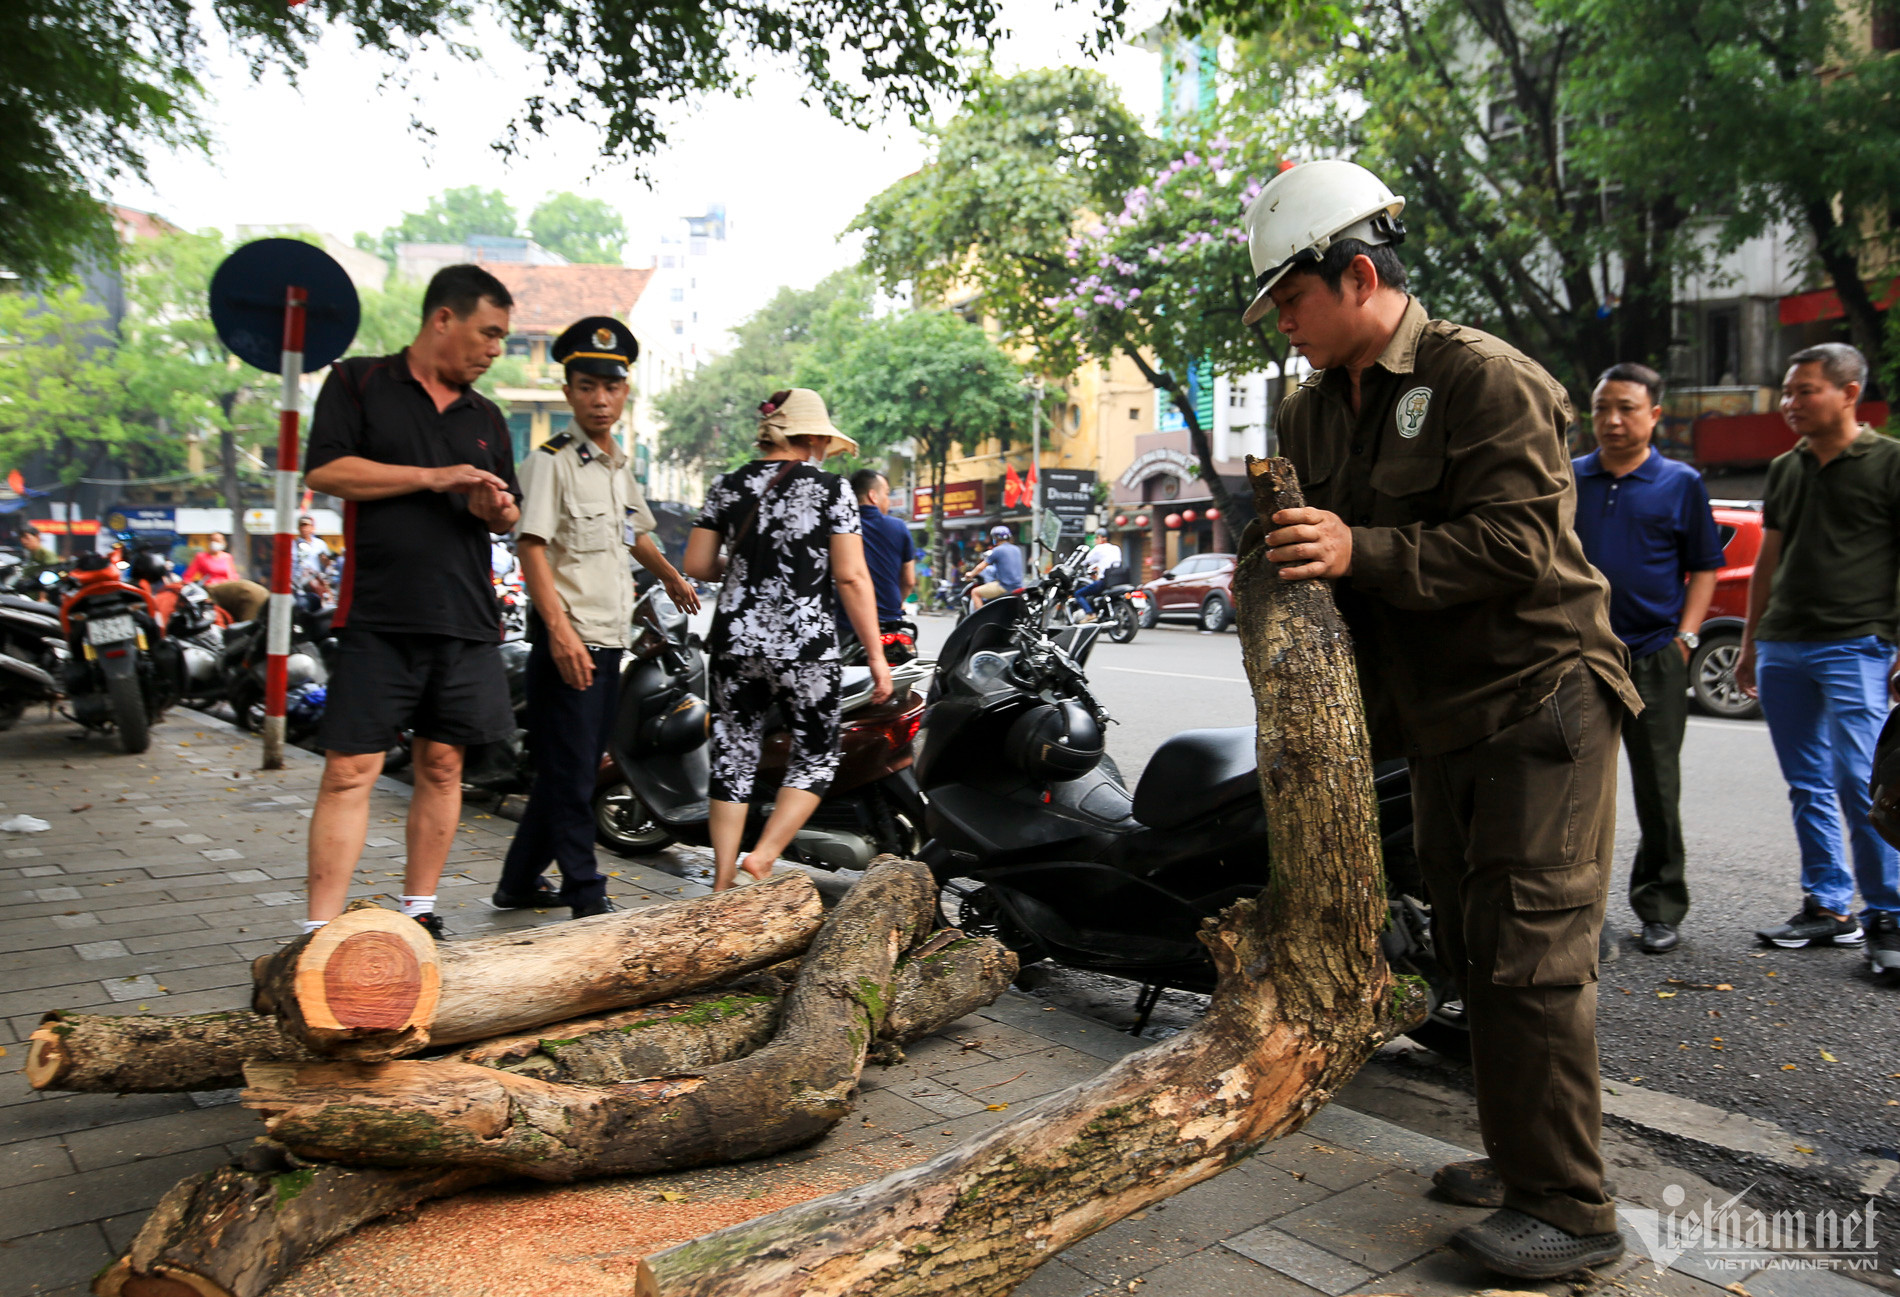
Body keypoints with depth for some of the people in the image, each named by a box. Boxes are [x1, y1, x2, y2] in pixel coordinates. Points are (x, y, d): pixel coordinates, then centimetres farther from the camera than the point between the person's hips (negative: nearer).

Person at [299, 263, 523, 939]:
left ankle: (419, 912, 21)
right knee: (350, 770, -7)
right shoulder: (358, 382, 5)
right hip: (378, 617, -5)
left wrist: (496, 508, 0)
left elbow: (510, 514, 25)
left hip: (465, 619, 5)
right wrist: (434, 478, -10)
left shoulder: (485, 417, 19)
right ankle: (319, 932, -1)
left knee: (442, 766, 9)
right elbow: (325, 469, -7)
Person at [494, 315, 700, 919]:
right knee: (570, 773, -4)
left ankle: (520, 883, 26)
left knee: (578, 768, 14)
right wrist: (560, 632, -26)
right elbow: (531, 547, -17)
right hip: (568, 638, -8)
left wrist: (670, 575, 45)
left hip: (610, 638, 9)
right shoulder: (550, 461, -8)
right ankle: (587, 900, 2)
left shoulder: (620, 465, 16)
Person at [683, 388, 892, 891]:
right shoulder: (830, 488, -3)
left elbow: (696, 565, 5)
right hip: (805, 646, -4)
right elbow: (852, 578, -8)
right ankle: (761, 860, -2)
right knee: (815, 757, 12)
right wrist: (876, 655, -5)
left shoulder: (727, 487, 7)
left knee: (734, 756, 12)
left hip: (734, 642, 4)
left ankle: (724, 883, 15)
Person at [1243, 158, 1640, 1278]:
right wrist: (1272, 541, -5)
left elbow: (1519, 544, -22)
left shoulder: (1488, 379, -13)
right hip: (1440, 722, 8)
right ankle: (1521, 1158, 28)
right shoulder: (1313, 411, 12)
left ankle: (1571, 1209, 4)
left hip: (1539, 703, -8)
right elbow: (1301, 547, 18)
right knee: (1473, 947, 13)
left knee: (1530, 955, -8)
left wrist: (1361, 552, -29)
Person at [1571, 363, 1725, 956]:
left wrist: (1684, 639, -5)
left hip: (1654, 656, -2)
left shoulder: (1680, 483, 4)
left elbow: (1704, 568, 6)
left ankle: (1661, 908, 17)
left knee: (1657, 789, 4)